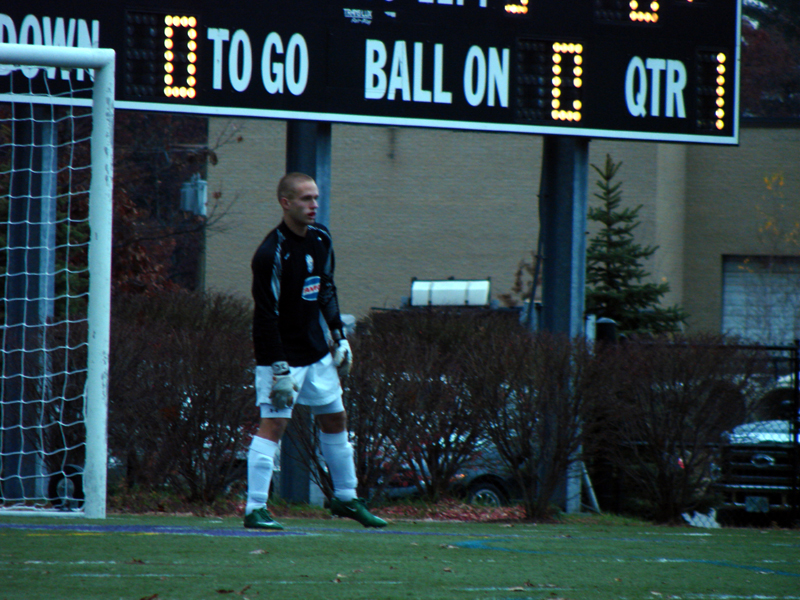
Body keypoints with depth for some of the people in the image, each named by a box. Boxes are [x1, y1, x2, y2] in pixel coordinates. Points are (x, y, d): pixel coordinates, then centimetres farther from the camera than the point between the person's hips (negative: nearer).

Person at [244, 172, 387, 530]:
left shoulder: (321, 239, 4)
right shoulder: (271, 253, -21)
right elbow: (266, 315, -21)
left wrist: (339, 336, 15)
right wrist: (279, 368, -23)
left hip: (316, 351, 8)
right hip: (281, 355, -8)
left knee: (335, 420, 15)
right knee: (273, 424, -13)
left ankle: (345, 498, 29)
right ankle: (255, 510, -12)